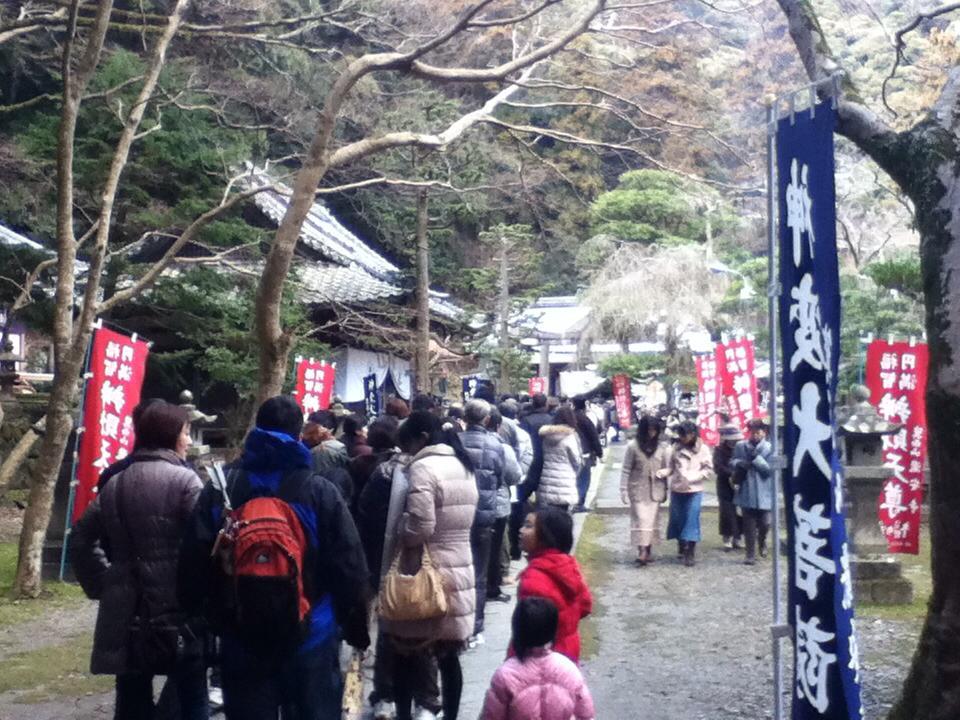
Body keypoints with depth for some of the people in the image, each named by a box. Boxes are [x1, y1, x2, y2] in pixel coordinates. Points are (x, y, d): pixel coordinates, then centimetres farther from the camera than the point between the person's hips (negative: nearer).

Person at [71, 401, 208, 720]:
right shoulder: (184, 479, -9)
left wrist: (104, 585, 14)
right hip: (177, 613, -6)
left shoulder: (115, 483, 11)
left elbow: (81, 539, 14)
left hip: (126, 615, 6)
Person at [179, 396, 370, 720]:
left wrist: (211, 619, 16)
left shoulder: (219, 490, 0)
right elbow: (349, 569, -7)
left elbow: (193, 566, 3)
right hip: (310, 638, -2)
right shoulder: (320, 491, -8)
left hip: (241, 639, 2)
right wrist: (356, 628, 5)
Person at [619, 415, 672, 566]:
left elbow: (668, 467, 13)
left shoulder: (662, 448, 2)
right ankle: (642, 552, -11)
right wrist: (624, 490, -7)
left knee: (652, 520, 8)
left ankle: (649, 551, 17)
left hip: (655, 490, 3)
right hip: (638, 490, -3)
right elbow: (626, 470, -4)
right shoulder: (633, 447, -6)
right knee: (640, 519, -9)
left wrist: (665, 471, -6)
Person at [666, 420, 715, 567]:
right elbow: (671, 467, 7)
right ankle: (682, 548, 30)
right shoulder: (677, 448, 3)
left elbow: (709, 471, -5)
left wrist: (690, 478, -14)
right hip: (677, 490, 3)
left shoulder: (703, 449, -4)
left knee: (692, 520, -6)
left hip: (694, 491, -3)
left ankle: (690, 553, -1)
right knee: (677, 519, 11)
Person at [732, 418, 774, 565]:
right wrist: (741, 463, -14)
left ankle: (762, 542, 36)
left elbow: (770, 468, -11)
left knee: (764, 523, 4)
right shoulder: (741, 446, 2)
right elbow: (733, 462, 8)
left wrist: (756, 458, -21)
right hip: (746, 492, 1)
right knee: (749, 525, 5)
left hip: (763, 493, -1)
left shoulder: (769, 448, -4)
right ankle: (751, 554, 15)